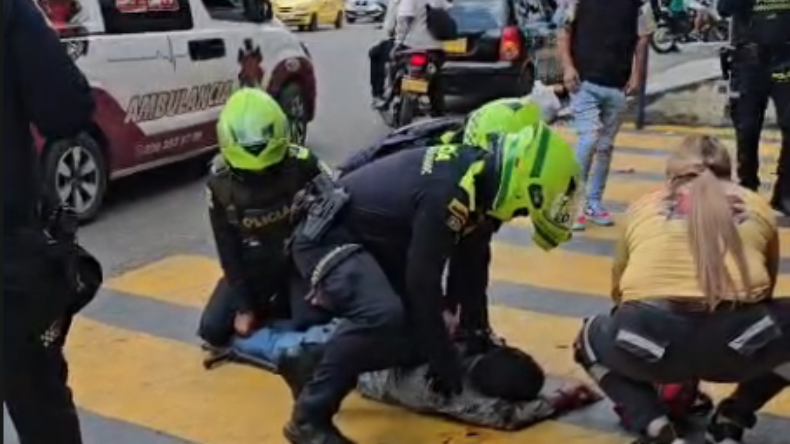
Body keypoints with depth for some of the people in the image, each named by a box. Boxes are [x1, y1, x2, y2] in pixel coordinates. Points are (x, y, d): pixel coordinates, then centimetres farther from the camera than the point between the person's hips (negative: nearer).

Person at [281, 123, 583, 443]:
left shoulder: (479, 179, -1)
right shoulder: (448, 193, -31)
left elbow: (471, 266, 10)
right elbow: (422, 282, -27)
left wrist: (479, 333, 17)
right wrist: (444, 362, -17)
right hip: (327, 237, -10)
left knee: (417, 324, 15)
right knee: (383, 316, -33)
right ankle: (309, 417, -21)